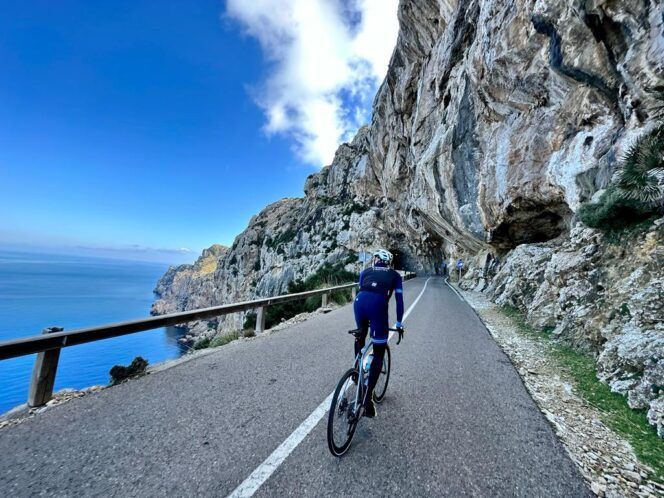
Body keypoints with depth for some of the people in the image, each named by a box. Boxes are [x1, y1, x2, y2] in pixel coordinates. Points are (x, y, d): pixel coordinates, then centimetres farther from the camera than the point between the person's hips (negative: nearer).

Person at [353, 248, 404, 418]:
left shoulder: (365, 272, 30)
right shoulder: (395, 275, 27)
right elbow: (399, 300, 23)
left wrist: (365, 320, 41)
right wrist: (399, 323, 32)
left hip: (359, 301, 3)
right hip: (378, 304, -2)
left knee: (360, 337, 32)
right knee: (379, 353, 9)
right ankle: (368, 397, 3)